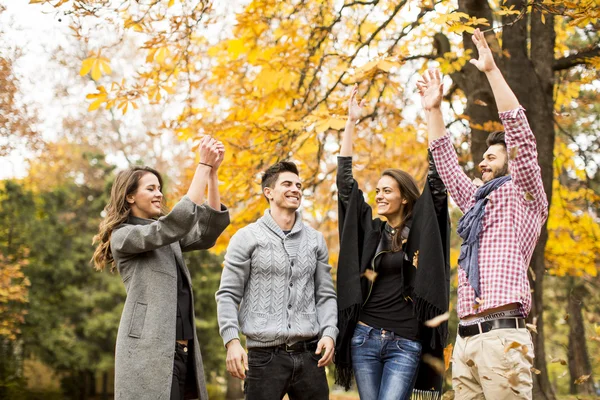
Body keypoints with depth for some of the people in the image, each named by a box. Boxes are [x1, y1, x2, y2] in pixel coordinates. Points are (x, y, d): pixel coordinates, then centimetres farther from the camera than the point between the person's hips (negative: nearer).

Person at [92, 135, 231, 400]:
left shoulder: (167, 237, 21)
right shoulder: (123, 237, -2)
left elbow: (207, 232, 5)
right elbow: (178, 222, -15)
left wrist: (213, 172, -3)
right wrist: (203, 165, -12)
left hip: (180, 350, 8)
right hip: (151, 349, -8)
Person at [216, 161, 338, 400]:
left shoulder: (315, 240, 13)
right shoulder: (247, 238, 2)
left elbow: (326, 295, 14)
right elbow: (227, 295, 0)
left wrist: (329, 333, -3)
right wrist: (232, 340, -12)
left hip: (309, 354, 3)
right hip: (265, 355, -3)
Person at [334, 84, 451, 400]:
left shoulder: (421, 229, 3)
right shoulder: (369, 229, 10)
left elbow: (436, 182, -5)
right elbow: (345, 182, 8)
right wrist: (351, 121, 5)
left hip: (405, 343, -3)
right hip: (365, 338, 4)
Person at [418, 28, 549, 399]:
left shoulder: (525, 198, 6)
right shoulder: (477, 201, 26)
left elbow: (520, 133, -4)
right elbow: (447, 163, 31)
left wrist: (491, 70, -7)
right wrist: (434, 110, 25)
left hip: (502, 336, -7)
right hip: (465, 339, 7)